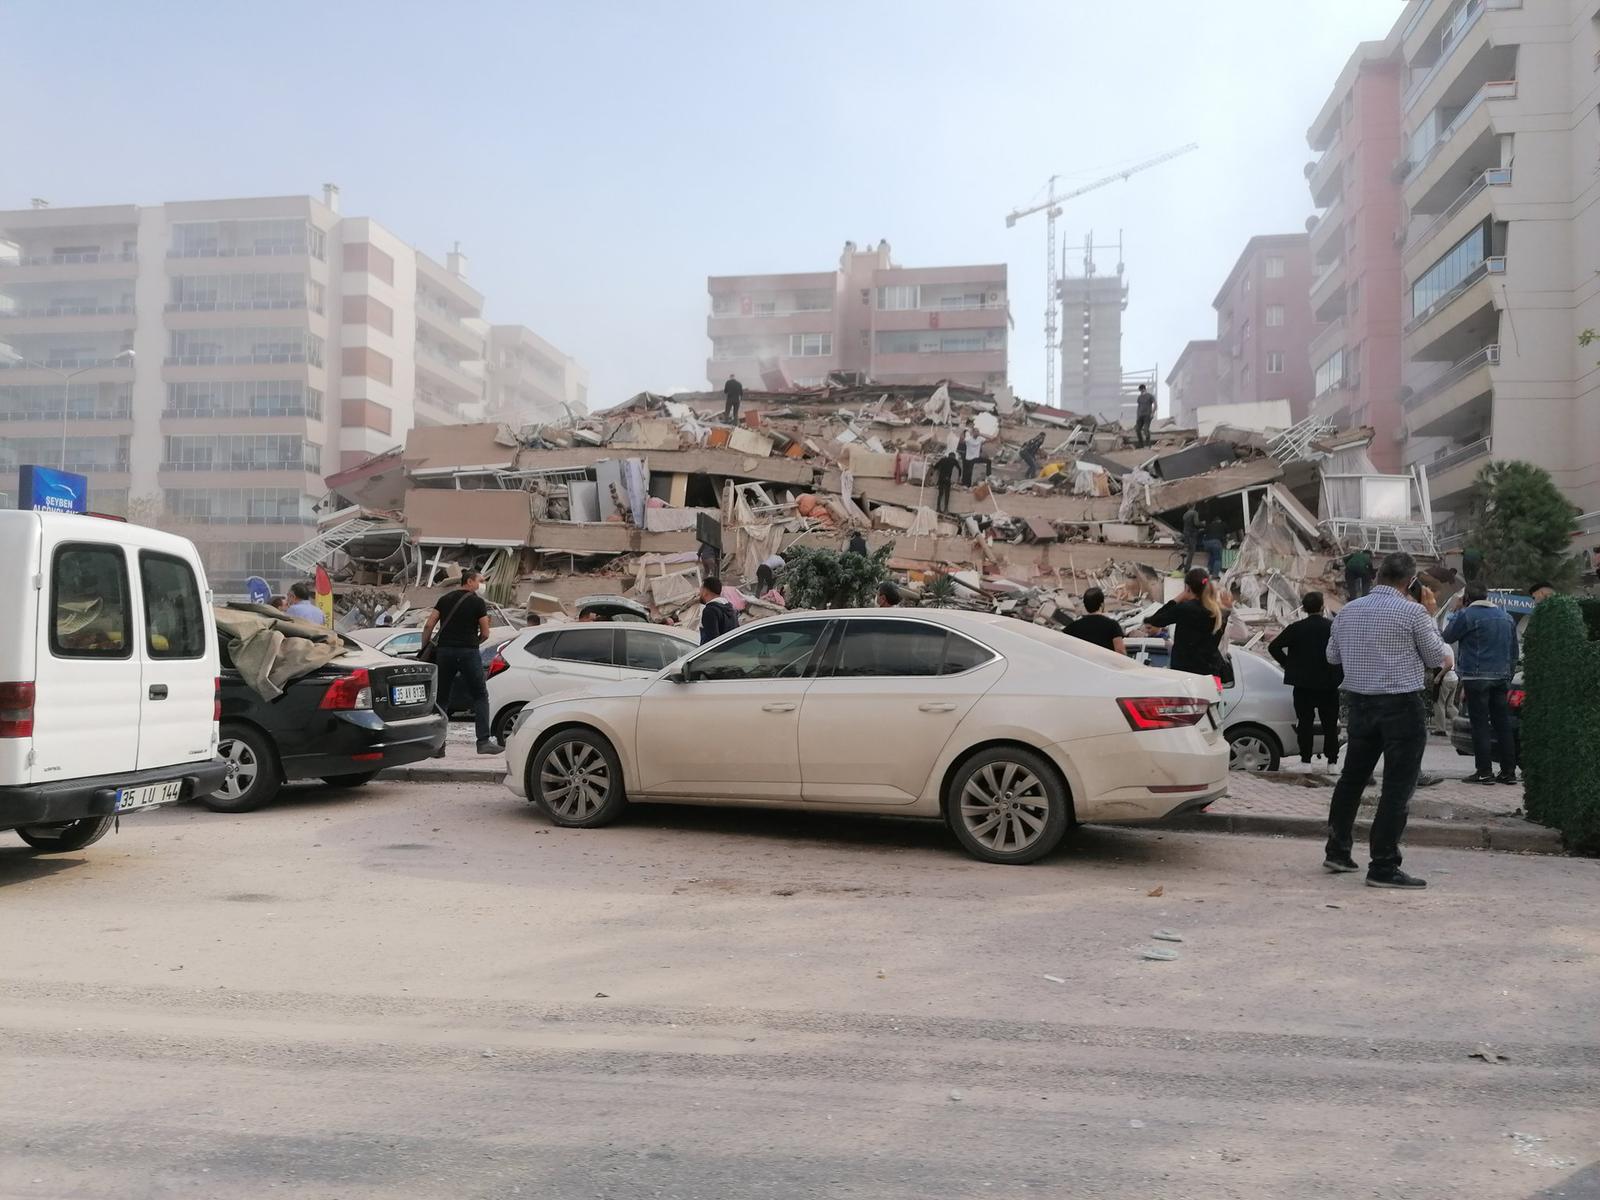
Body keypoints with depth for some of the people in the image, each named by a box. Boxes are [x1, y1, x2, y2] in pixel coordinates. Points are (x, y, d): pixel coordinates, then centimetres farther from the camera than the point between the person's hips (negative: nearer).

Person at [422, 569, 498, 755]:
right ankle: (484, 741, -5)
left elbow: (428, 625, 5)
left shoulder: (444, 599, 13)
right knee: (480, 696, 4)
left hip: (444, 652, 4)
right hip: (468, 652, -4)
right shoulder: (478, 602, 1)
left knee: (441, 698, 11)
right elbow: (485, 634, -1)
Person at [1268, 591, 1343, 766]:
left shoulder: (1296, 628, -5)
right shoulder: (1333, 627, -5)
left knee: (1305, 722, 6)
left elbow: (1273, 647, -8)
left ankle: (1305, 759, 6)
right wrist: (1339, 674, 4)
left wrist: (1287, 664, 3)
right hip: (1329, 684, 0)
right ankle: (1332, 760, 11)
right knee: (1330, 723, 9)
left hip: (1303, 684, 0)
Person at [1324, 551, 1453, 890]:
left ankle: (1337, 850, 24)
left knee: (1352, 778, 17)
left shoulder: (1347, 611, 6)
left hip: (1360, 702, 6)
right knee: (1397, 787, -3)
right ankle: (1383, 867, -3)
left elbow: (1332, 655, 17)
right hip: (1402, 706, -6)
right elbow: (1437, 658, -1)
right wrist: (1431, 626, 15)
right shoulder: (1412, 612, -11)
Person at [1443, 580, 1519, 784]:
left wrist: (1455, 615, 10)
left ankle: (1484, 771, -6)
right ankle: (1509, 771, 12)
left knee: (1480, 725, -5)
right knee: (1503, 724, 10)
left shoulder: (1467, 615, -11)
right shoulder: (1506, 616, 13)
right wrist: (1509, 674, 25)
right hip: (1501, 677, 6)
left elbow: (1448, 636, 1)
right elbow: (1514, 650, 18)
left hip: (1476, 677, -6)